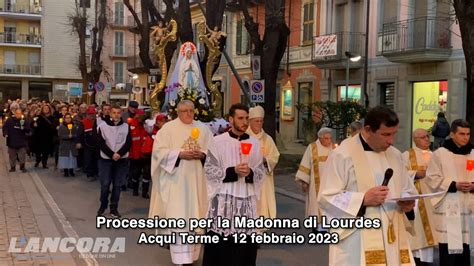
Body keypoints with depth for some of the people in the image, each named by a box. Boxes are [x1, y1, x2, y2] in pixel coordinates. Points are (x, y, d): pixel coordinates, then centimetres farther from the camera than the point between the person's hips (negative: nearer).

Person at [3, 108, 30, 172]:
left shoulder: (25, 121, -1)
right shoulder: (9, 120, 0)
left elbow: (28, 130, -5)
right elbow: (5, 127, -2)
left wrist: (23, 128, -25)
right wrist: (5, 134, -19)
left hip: (22, 142, -1)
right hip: (12, 141, 1)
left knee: (22, 155, 1)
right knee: (12, 155, 9)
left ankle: (22, 167, 13)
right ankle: (12, 167, 21)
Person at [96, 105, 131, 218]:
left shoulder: (126, 127, 2)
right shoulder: (103, 126, -3)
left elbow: (128, 143, -1)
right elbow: (101, 143, -6)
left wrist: (119, 154, -15)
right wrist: (112, 154, -15)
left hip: (121, 160, 1)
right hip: (106, 159, -1)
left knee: (117, 185, 4)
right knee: (105, 184, 1)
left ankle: (114, 208, 13)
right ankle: (103, 205, 19)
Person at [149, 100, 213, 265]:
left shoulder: (202, 128, 9)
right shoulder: (168, 128, -1)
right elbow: (159, 151, -7)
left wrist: (202, 154, -12)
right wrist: (180, 154, -17)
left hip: (196, 179, 4)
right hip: (175, 179, -3)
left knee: (194, 214, 8)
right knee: (178, 215, -7)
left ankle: (191, 251, 23)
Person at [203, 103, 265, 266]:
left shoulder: (254, 143, 8)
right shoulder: (218, 141, -1)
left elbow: (261, 172, 9)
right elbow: (209, 170, -4)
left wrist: (250, 173, -12)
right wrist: (233, 171, -15)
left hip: (247, 199, 3)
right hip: (223, 198, -3)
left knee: (245, 242, 4)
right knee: (220, 242, -2)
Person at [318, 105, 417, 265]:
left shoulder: (395, 155, 12)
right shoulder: (342, 155, -9)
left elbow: (407, 190, 22)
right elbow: (327, 198, -11)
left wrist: (407, 202, -1)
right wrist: (364, 199, -21)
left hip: (391, 238, 6)